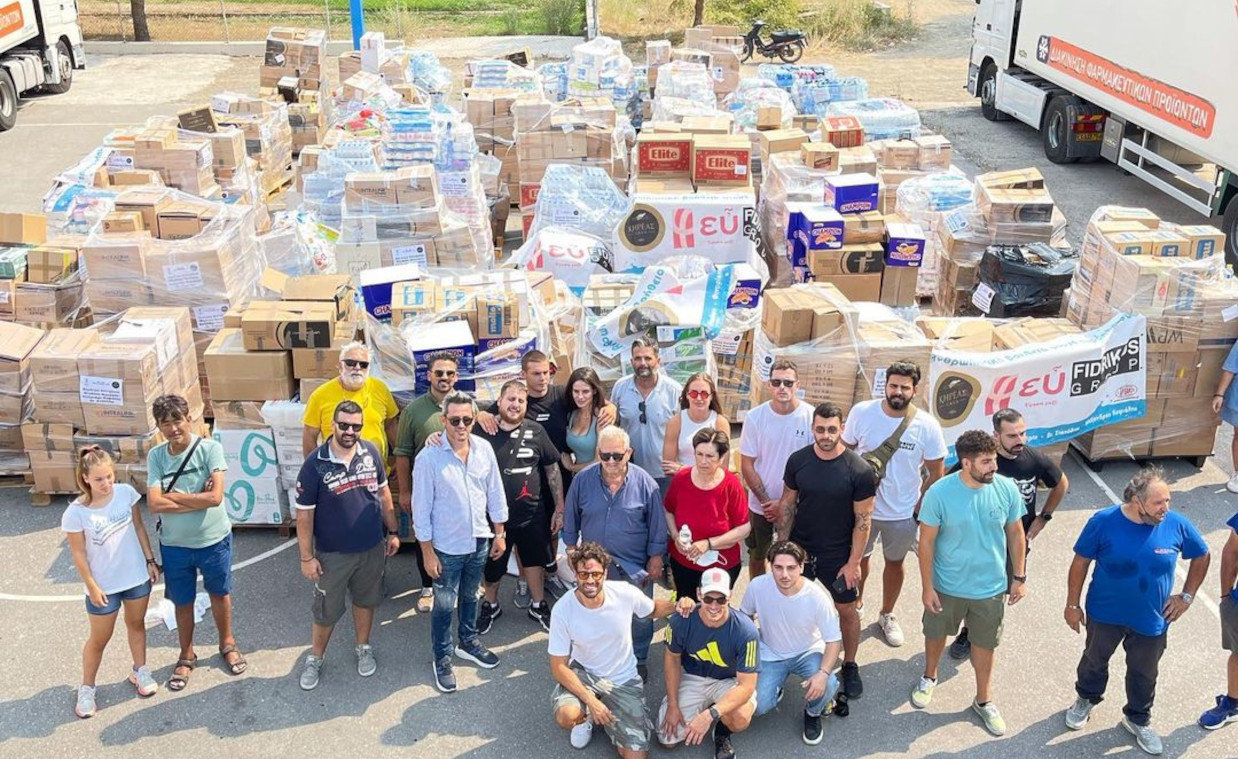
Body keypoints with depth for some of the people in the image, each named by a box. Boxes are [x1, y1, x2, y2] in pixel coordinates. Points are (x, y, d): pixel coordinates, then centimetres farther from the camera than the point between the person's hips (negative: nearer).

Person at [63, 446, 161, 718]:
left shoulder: (126, 493, -12)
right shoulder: (76, 513, -21)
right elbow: (79, 553, -12)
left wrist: (150, 560, 4)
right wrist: (92, 587, -9)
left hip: (137, 576, 3)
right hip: (104, 586, -3)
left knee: (136, 624, 22)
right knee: (99, 639, 11)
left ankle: (140, 671, 42)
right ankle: (86, 688, 31)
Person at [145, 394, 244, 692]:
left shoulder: (210, 448, -18)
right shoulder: (156, 456, -10)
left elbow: (215, 497, -25)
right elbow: (154, 504, -19)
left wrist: (174, 496, -19)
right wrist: (197, 499, -23)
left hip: (214, 539, -1)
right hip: (175, 545, 1)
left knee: (220, 594, 20)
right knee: (183, 602, 18)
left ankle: (227, 643, 44)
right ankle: (186, 655, 40)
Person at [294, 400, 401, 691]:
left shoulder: (371, 452, -7)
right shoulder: (315, 464, -18)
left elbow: (383, 493, 6)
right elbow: (304, 513, -13)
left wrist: (393, 531, 8)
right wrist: (307, 557, -11)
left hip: (372, 548, 3)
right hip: (332, 553, -3)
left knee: (365, 600, 20)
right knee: (326, 610, 11)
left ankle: (363, 648, 42)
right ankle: (315, 658, 33)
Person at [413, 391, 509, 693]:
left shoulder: (484, 449, -7)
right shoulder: (429, 458, -20)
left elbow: (495, 493, 4)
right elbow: (421, 509, -14)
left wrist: (499, 533, 7)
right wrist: (428, 552, -12)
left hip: (479, 541, 4)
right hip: (447, 547, -4)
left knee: (470, 596, 24)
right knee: (444, 605, 10)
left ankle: (468, 643, 44)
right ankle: (442, 658, 29)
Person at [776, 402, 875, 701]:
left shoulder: (859, 471, -17)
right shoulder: (798, 460, -8)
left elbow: (863, 520, -12)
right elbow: (788, 504, 2)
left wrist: (853, 563, -12)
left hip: (838, 555, -2)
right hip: (799, 549, 2)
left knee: (846, 610, 11)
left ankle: (850, 665, 32)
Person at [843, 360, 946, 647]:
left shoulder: (927, 426, -17)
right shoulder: (862, 412, -15)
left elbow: (936, 473, -6)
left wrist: (920, 508, -6)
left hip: (903, 513, 0)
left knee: (894, 562, 20)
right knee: (858, 557, 20)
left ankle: (887, 616, 42)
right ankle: (856, 605, 46)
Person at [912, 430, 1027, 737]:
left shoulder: (1007, 488, -17)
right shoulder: (939, 493, -24)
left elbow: (1016, 535, -1)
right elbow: (926, 542, -14)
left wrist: (1019, 577, 4)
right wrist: (927, 587, -11)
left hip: (991, 588, 1)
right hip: (947, 586, -1)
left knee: (985, 644, 19)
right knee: (936, 634, 22)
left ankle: (983, 700, 42)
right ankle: (929, 677, 52)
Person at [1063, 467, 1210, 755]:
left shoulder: (1176, 524, -18)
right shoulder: (1103, 522, -23)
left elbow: (1201, 557, 1)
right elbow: (1081, 563, -11)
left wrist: (1186, 596, 0)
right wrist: (1072, 604, -6)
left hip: (1152, 620, 1)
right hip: (1105, 613, -1)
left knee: (1144, 673, 21)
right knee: (1095, 660, 23)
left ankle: (1138, 719, 46)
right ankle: (1086, 700, 51)